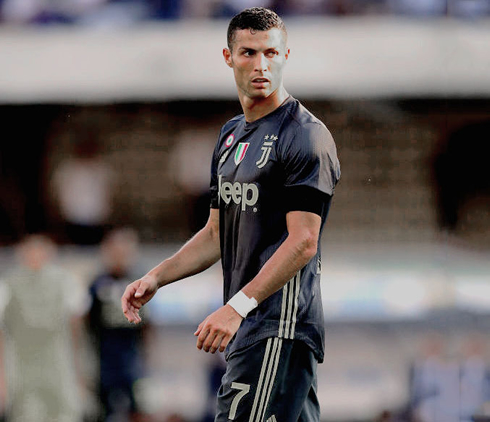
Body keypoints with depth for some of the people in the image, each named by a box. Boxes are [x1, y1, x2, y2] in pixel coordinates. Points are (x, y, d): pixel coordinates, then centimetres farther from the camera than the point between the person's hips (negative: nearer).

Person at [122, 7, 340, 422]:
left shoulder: (307, 136, -10)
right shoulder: (231, 136, 19)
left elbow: (303, 243, -17)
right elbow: (216, 234, 25)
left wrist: (237, 306, -23)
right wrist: (156, 277, 10)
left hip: (280, 325, -9)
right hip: (246, 326, 9)